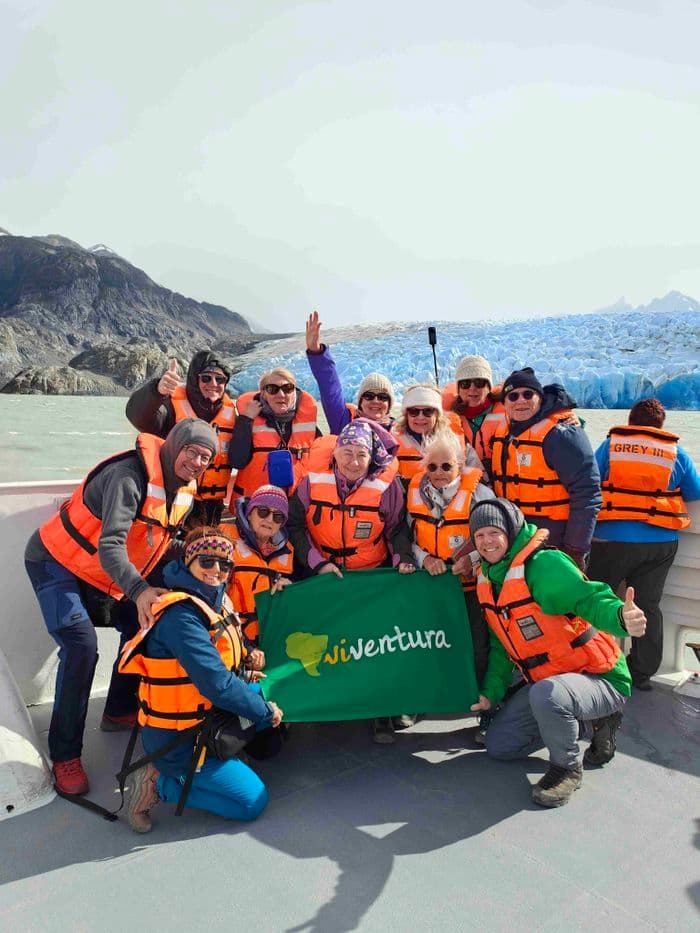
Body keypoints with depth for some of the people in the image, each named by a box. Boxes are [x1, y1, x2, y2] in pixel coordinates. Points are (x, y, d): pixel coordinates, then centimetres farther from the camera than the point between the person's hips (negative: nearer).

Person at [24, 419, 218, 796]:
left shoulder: (183, 490, -3)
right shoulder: (130, 475, -30)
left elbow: (165, 543, 9)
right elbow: (110, 544, -39)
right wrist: (138, 590, -53)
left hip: (103, 576, 9)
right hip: (57, 563, -8)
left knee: (143, 626, 9)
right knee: (81, 647, -20)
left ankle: (120, 711, 29)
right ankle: (64, 754, -6)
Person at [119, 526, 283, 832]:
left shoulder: (209, 604, 3)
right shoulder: (181, 616, -26)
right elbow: (218, 686, -28)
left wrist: (242, 675, -3)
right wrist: (266, 712, -15)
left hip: (205, 722, 9)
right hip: (179, 743, -9)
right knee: (252, 801, -4)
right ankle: (159, 783, 2)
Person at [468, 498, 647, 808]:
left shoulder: (544, 565, -23)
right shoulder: (488, 580, 3)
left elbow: (590, 599, -36)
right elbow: (501, 645, 12)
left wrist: (620, 616, -58)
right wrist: (491, 692, 6)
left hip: (599, 679, -9)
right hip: (542, 681, 9)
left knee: (546, 694, -40)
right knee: (498, 745, 10)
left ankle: (567, 768, -6)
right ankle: (594, 721, 20)